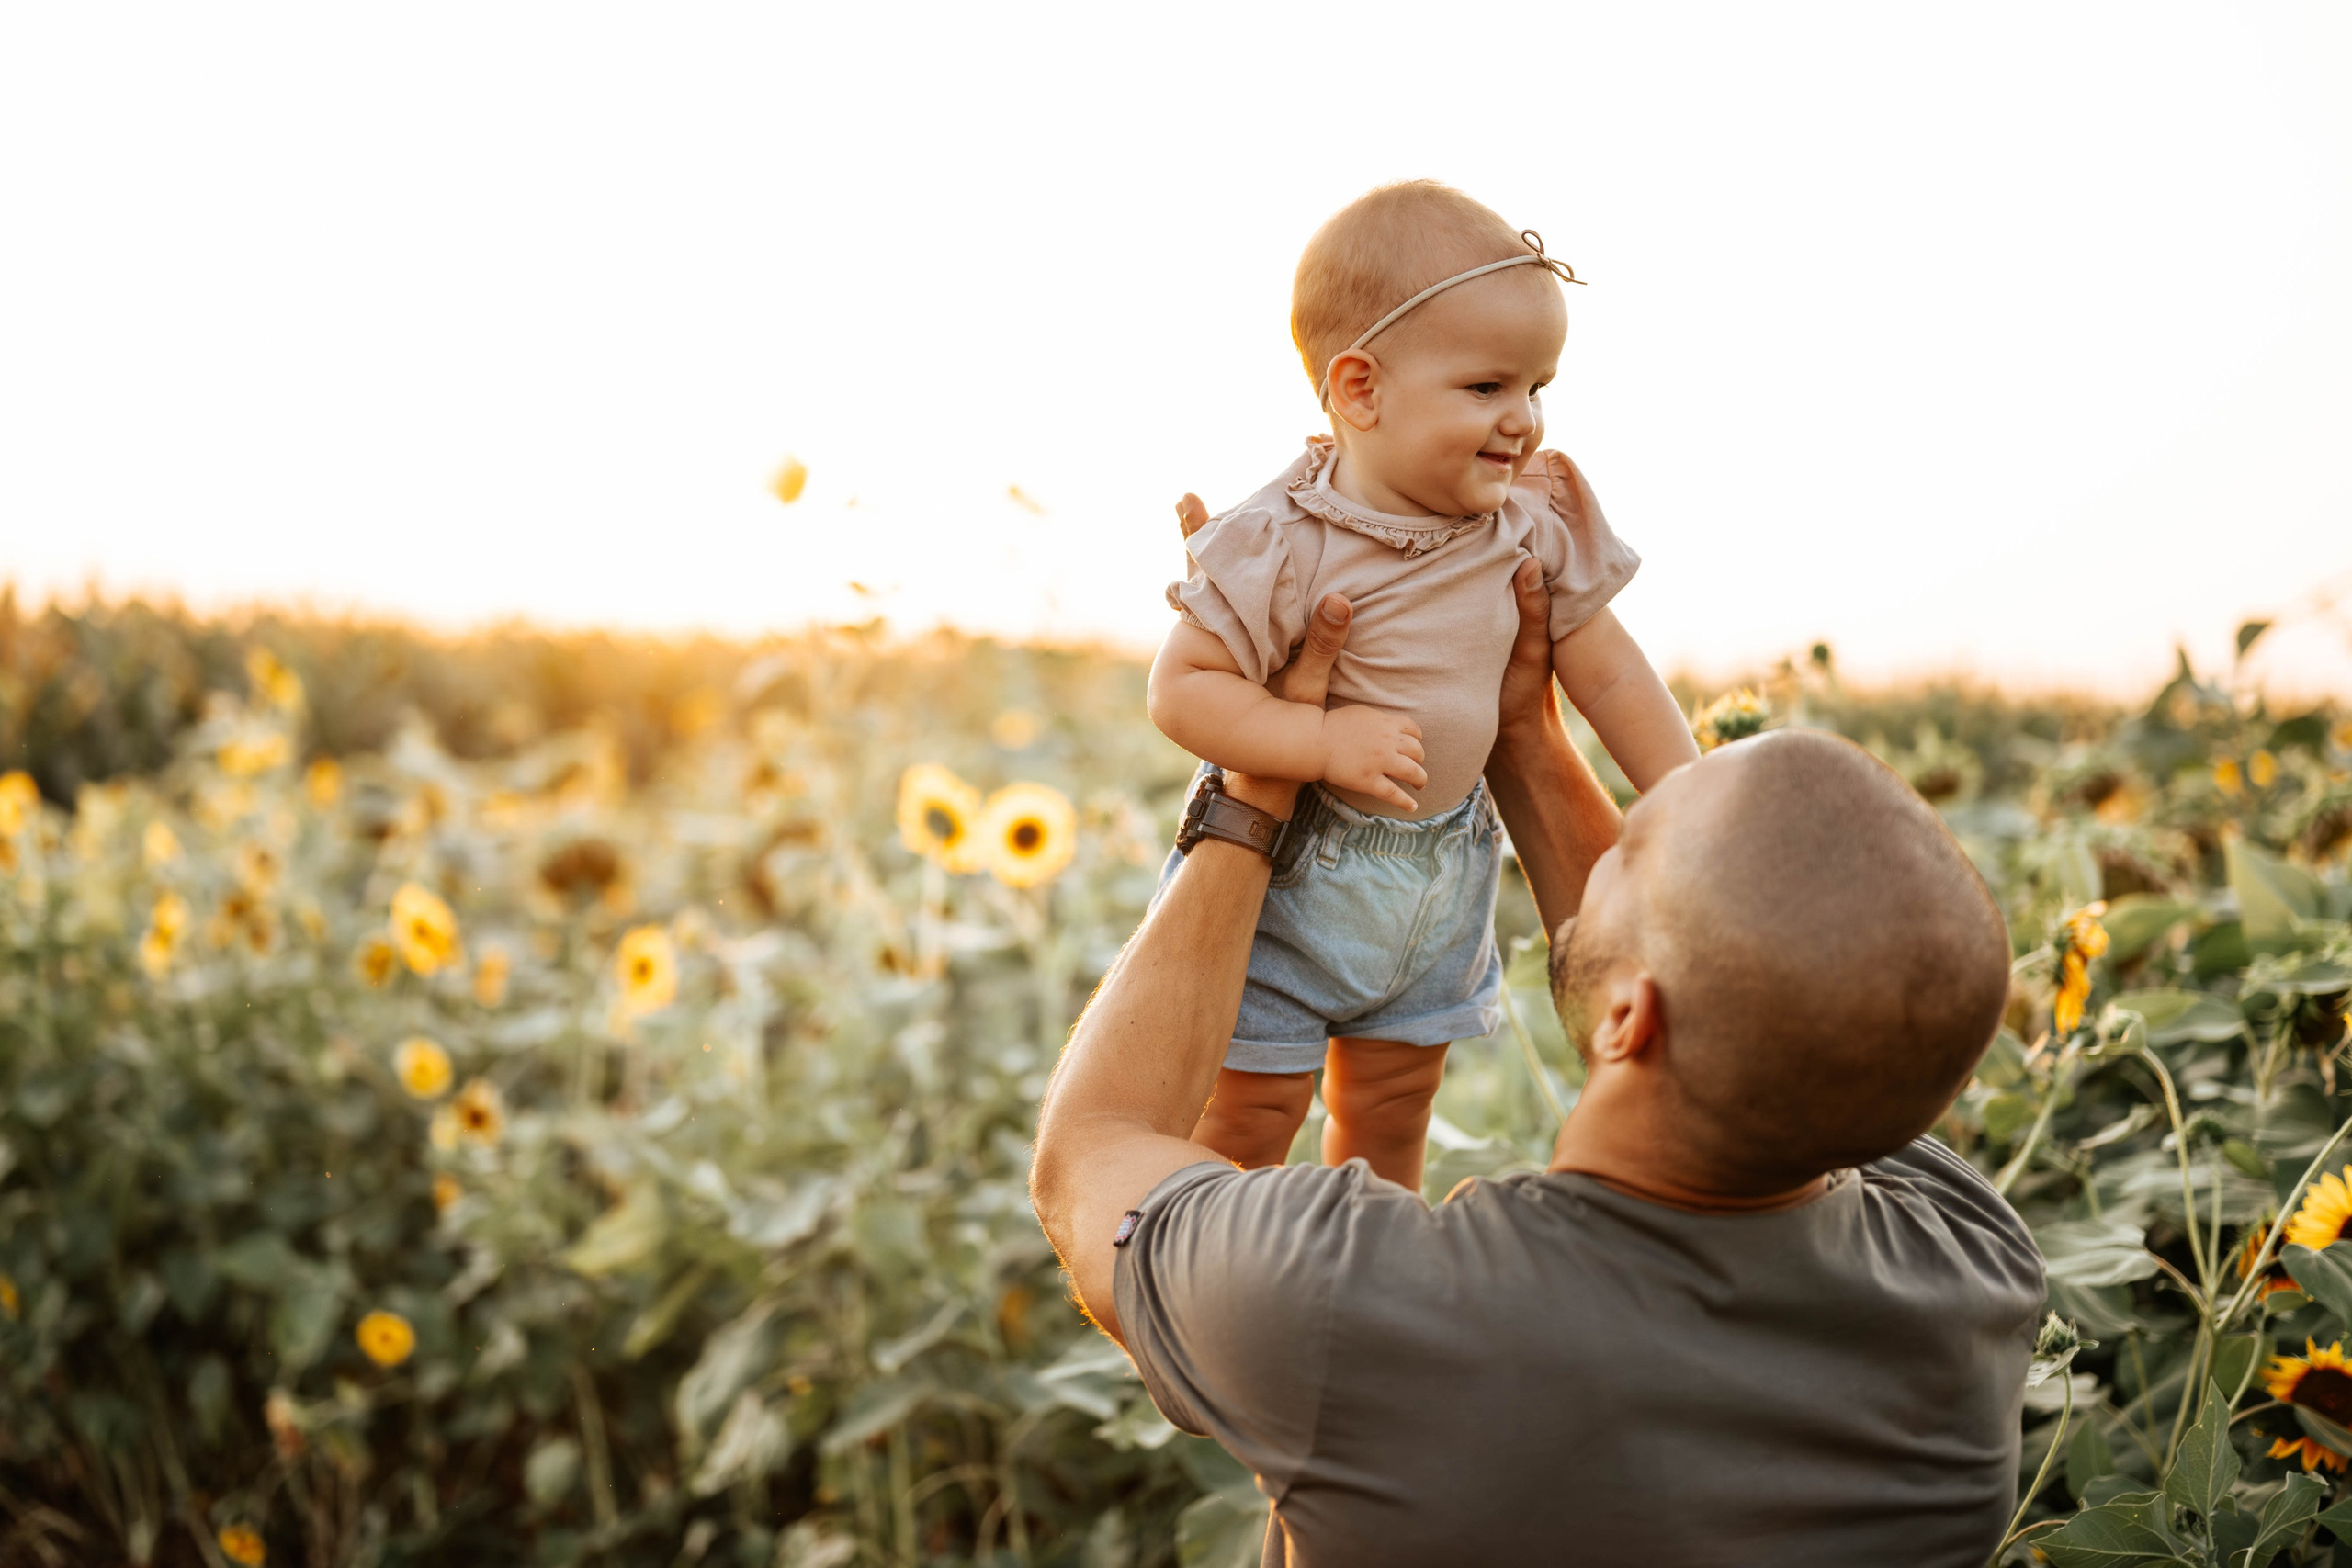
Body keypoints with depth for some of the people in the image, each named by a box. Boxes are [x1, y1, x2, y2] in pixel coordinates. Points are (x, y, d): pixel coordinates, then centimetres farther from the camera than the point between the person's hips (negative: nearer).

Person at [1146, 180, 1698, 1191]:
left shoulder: (1533, 521, -8)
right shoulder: (1285, 544, -25)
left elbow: (1608, 672, 2)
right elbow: (1181, 690, -23)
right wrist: (1324, 740, -34)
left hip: (1442, 873, 5)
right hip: (1286, 874, -5)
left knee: (1393, 1106, 21)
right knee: (1254, 1109, 6)